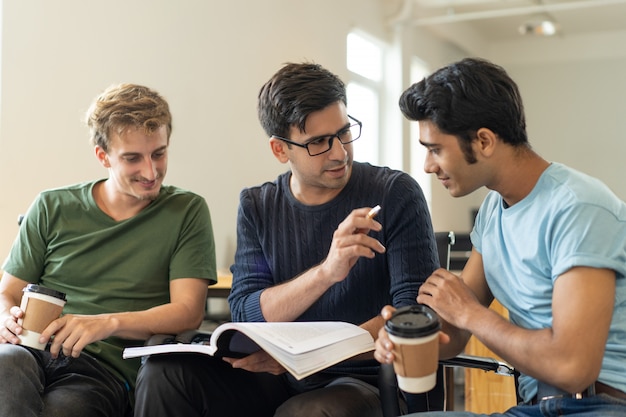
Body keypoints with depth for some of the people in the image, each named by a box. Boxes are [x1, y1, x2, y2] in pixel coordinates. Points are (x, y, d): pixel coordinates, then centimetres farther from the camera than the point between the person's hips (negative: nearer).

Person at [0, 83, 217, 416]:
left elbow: (188, 311, -1)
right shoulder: (52, 208, 14)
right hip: (33, 351, 2)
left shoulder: (187, 212, 7)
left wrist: (107, 322, -18)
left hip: (105, 367, -2)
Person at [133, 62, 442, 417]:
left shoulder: (395, 194, -6)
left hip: (364, 379, -4)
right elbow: (245, 314, -6)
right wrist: (325, 272, -24)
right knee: (166, 371, -17)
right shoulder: (257, 206, 4)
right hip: (279, 374, 4)